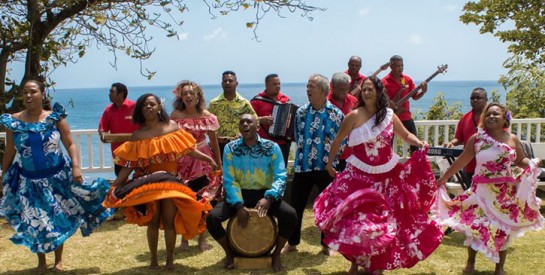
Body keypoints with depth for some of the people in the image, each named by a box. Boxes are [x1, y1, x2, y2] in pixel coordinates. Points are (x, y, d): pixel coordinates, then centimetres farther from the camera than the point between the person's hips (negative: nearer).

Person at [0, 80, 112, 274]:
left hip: (57, 176, -1)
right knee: (34, 222, 8)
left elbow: (70, 144, -7)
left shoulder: (55, 117, -7)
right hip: (29, 180, 1)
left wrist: (75, 166, -19)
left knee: (59, 219, 9)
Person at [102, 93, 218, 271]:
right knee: (153, 221, 1)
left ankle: (170, 260, 18)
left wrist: (208, 159, 1)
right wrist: (115, 186, -7)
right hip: (148, 182, 0)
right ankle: (153, 259, 19)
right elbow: (129, 165, -2)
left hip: (170, 180, 0)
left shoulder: (172, 126, 1)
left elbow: (188, 149, 6)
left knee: (169, 221, 1)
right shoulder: (138, 136, -1)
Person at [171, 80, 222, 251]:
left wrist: (219, 164, 5)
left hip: (203, 160, 1)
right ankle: (184, 238, 18)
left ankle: (202, 238, 17)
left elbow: (214, 142, 4)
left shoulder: (207, 116, -2)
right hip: (182, 161, -1)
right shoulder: (176, 115, -5)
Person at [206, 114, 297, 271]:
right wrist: (238, 205, -22)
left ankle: (276, 254, 1)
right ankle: (229, 253, 7)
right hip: (239, 195, 1)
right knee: (212, 218, -23)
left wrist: (269, 198, -30)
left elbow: (280, 177, -11)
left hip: (265, 194, 0)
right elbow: (229, 180, -7)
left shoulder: (272, 147, -3)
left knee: (290, 215, -28)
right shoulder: (230, 148, -1)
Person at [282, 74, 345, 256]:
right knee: (296, 206, 8)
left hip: (326, 168, -2)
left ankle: (326, 244, 25)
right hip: (302, 167, 3)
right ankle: (292, 242, 25)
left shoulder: (336, 114, -8)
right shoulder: (301, 112, 2)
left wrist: (331, 158, 0)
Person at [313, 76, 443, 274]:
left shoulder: (389, 115, -1)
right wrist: (329, 163, 6)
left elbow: (406, 135, 12)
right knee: (356, 220, -3)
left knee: (384, 222, 8)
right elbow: (338, 140, 1)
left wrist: (419, 143, -8)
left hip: (386, 176, 3)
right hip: (359, 176, -2)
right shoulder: (354, 116, -9)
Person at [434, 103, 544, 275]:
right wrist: (444, 178, 2)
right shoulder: (476, 139, -4)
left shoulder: (513, 139, 0)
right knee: (473, 225, 1)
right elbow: (462, 161, 1)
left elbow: (520, 161, 10)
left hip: (506, 192, 1)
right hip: (481, 190, -1)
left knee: (503, 229, 8)